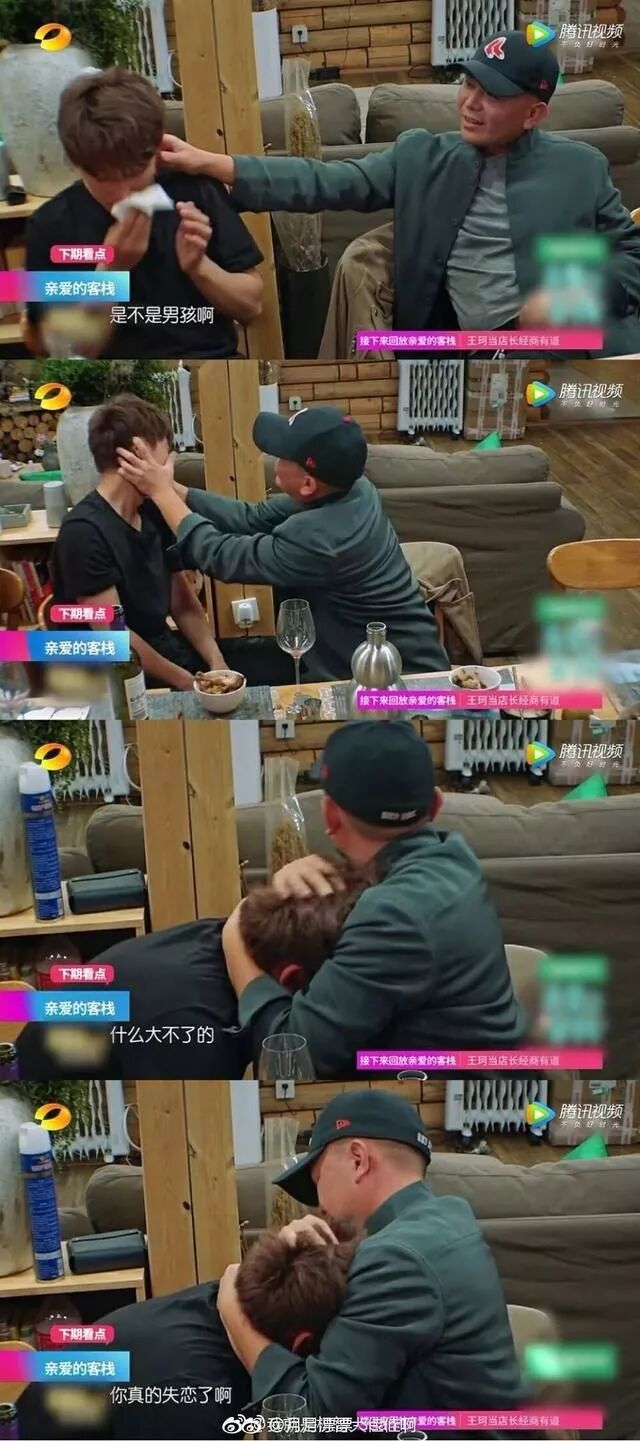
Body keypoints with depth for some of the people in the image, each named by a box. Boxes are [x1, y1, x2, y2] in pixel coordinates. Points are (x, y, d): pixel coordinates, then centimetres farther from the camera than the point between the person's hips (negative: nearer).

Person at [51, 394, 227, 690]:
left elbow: (183, 604, 10)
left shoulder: (153, 513, 7)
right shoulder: (84, 532, -19)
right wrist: (186, 683, -16)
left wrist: (216, 661, -6)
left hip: (168, 652, 8)